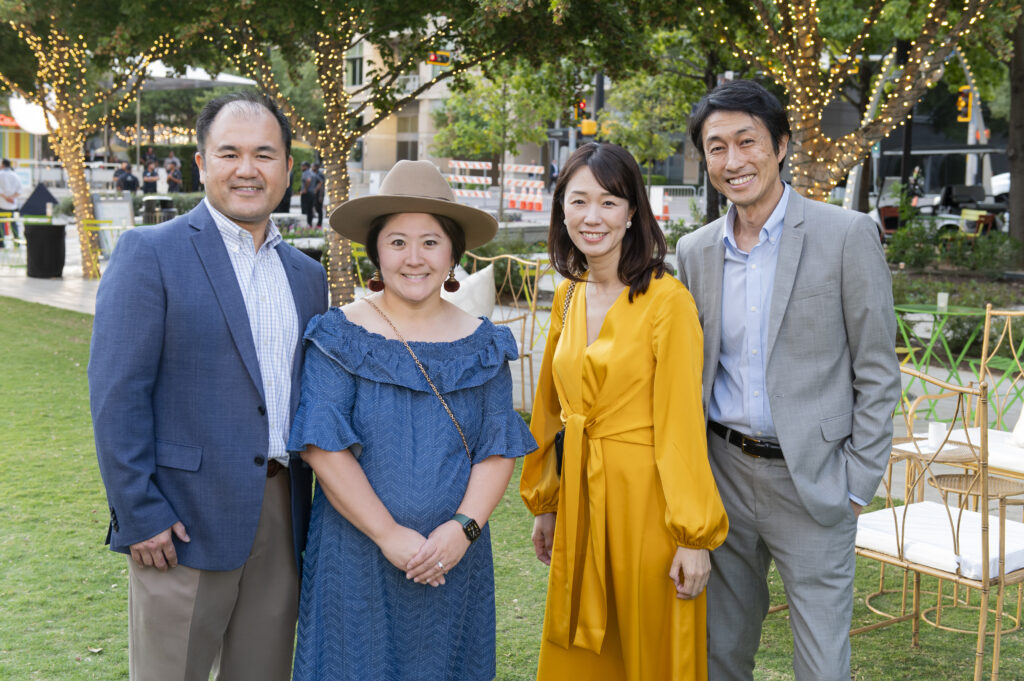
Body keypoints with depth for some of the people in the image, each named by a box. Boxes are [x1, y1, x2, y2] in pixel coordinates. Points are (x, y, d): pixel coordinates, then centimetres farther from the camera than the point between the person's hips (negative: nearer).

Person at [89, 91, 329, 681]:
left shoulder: (307, 275, 12)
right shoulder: (150, 252, -6)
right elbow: (117, 394, -11)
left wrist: (316, 511, 11)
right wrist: (139, 516, -14)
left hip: (283, 519, 6)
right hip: (185, 521, -5)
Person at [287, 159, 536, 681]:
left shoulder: (482, 345, 3)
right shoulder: (341, 337, -5)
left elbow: (498, 451, 1)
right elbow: (324, 447, -11)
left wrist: (462, 528, -14)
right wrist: (389, 535, -16)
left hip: (454, 557, 3)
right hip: (356, 555, -2)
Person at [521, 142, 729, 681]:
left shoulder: (667, 301, -15)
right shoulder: (567, 297, 7)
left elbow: (681, 424, -15)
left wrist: (694, 536, -14)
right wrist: (545, 504, 17)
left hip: (645, 501, -6)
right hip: (580, 499, 6)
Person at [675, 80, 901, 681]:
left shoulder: (847, 235, -8)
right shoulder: (695, 250, 6)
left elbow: (878, 371, -5)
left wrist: (858, 485, -8)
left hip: (810, 482, -4)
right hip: (722, 472, 4)